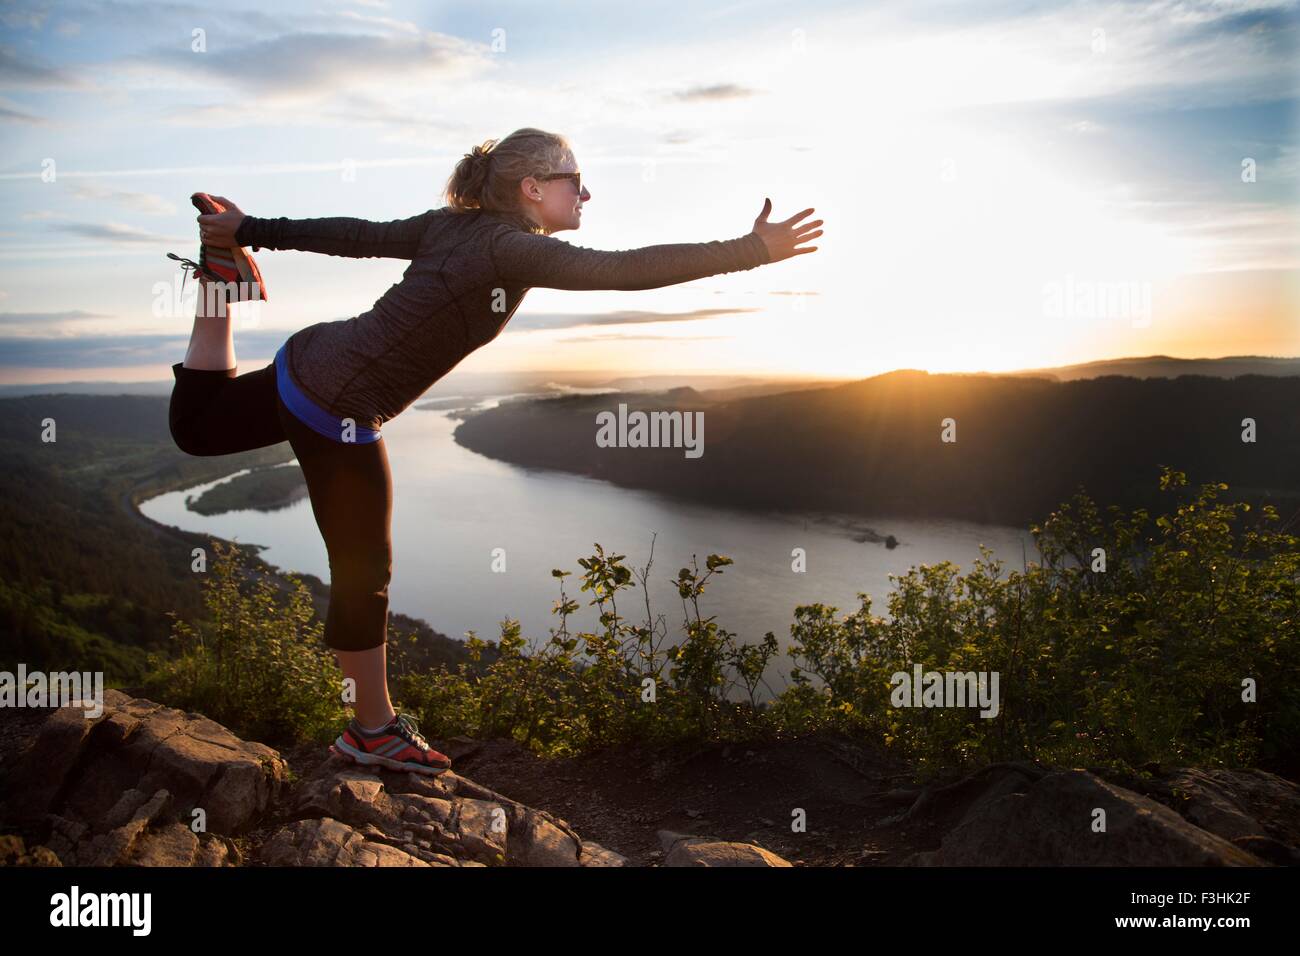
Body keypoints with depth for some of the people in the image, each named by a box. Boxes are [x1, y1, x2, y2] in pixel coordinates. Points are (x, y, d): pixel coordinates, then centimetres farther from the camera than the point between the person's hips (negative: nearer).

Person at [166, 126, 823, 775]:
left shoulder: (455, 224, 7)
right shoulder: (512, 248, -18)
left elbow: (358, 236, 13)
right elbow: (626, 270, -28)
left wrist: (254, 232, 21)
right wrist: (751, 250, -25)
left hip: (311, 361, 8)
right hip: (340, 407, -8)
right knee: (364, 571, 5)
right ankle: (374, 728, 20)